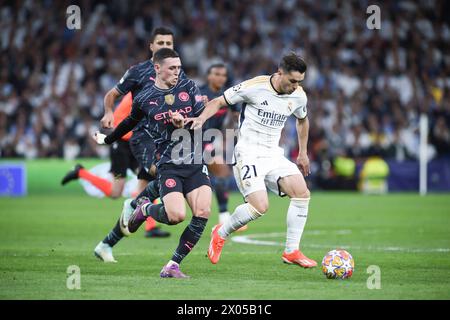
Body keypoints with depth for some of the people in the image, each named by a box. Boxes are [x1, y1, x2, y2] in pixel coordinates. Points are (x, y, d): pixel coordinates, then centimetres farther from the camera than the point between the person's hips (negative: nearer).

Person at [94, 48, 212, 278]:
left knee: (203, 213, -15)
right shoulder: (144, 98, 2)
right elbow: (130, 122, 20)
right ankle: (145, 209, 14)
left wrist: (184, 123, -16)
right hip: (169, 165, -3)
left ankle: (172, 266, -4)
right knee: (176, 215, -22)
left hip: (195, 163, 3)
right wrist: (107, 140, 33)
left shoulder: (189, 87, 7)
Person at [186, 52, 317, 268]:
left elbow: (302, 119, 26)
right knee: (260, 207, -21)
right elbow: (218, 102, -5)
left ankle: (291, 251, -3)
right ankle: (221, 234, 8)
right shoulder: (255, 87, -14)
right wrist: (201, 118, -23)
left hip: (274, 155, 6)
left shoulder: (299, 96, 3)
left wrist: (303, 153, 28)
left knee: (302, 193, -14)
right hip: (248, 155, -6)